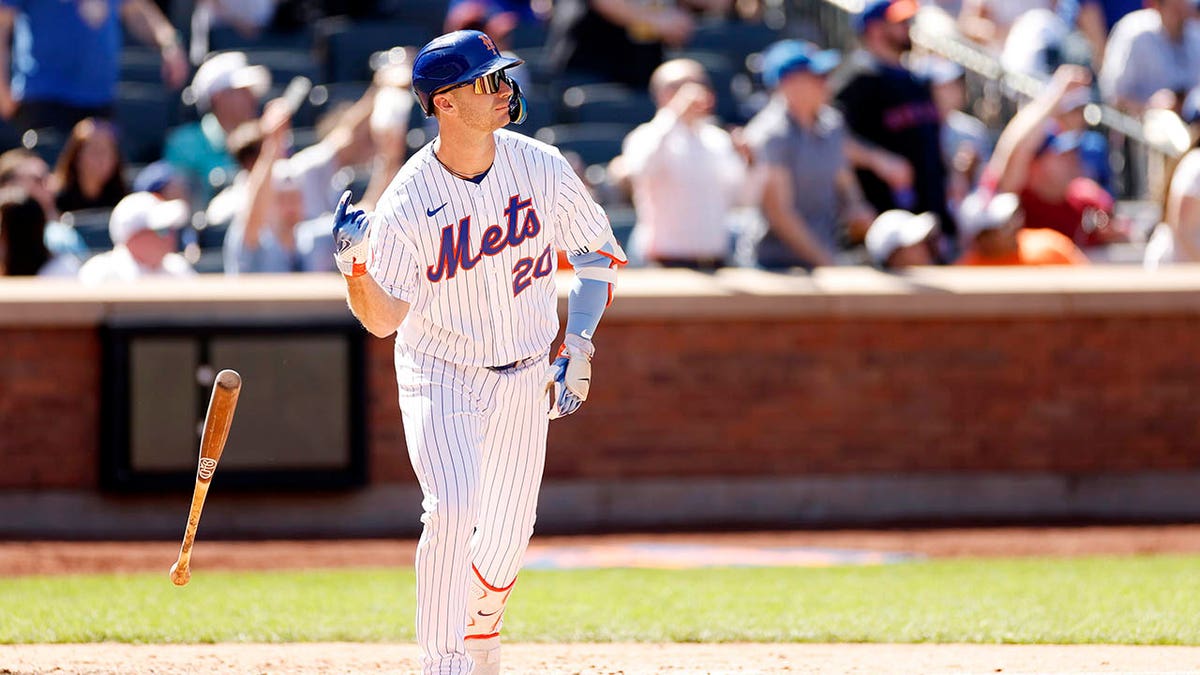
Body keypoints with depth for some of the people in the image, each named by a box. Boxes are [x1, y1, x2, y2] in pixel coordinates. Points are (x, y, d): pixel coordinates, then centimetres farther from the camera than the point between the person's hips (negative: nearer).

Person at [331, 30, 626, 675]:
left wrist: (579, 345, -5)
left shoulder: (540, 167, -9)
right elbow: (383, 319, -18)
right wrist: (356, 267, -38)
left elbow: (595, 252, 4)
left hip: (524, 379, 3)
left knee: (507, 533, 7)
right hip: (439, 373, -3)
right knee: (451, 510, -22)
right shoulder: (407, 202, -19)